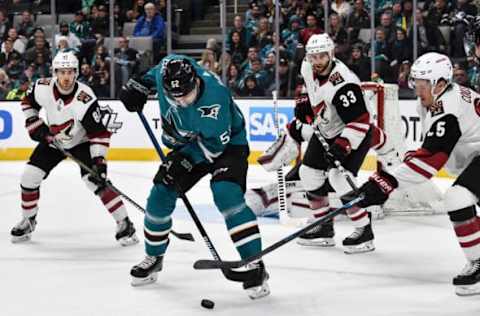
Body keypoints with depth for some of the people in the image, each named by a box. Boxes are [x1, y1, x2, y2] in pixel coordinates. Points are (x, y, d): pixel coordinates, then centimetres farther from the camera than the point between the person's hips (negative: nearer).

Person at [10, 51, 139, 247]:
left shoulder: (85, 100, -34)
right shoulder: (43, 88, -21)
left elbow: (99, 133, -29)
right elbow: (28, 102, 3)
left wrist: (98, 161, -34)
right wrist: (35, 125, -7)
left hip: (81, 142, -5)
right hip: (52, 141, 5)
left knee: (96, 180, -22)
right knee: (29, 177, -2)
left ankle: (124, 223, -12)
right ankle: (28, 220, 21)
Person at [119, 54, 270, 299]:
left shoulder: (214, 98, -38)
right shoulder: (170, 68, -22)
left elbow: (214, 144, -30)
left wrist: (184, 160, -32)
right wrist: (139, 85, -1)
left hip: (227, 143, -6)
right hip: (189, 142, 6)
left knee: (226, 194, -28)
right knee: (161, 194, 1)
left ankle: (254, 265, -22)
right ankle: (153, 257, 23)